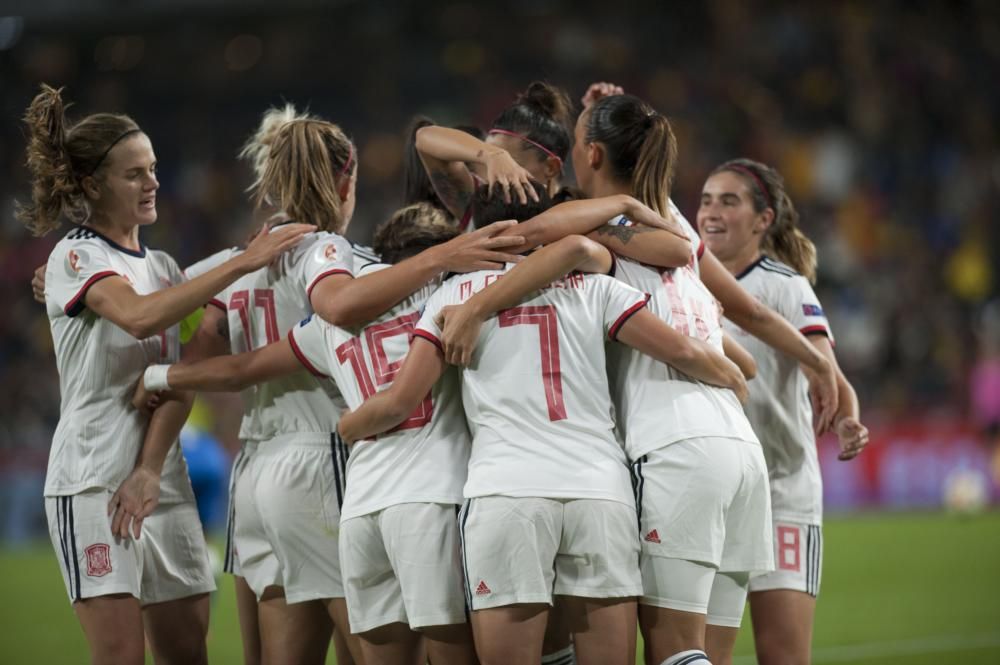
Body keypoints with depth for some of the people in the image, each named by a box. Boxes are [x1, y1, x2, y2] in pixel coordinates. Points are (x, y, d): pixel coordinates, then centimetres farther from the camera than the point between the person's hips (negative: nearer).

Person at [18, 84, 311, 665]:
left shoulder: (163, 267, 17)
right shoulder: (75, 258, -5)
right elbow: (140, 316, -25)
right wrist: (241, 264, -27)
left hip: (164, 481, 6)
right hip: (93, 481, -6)